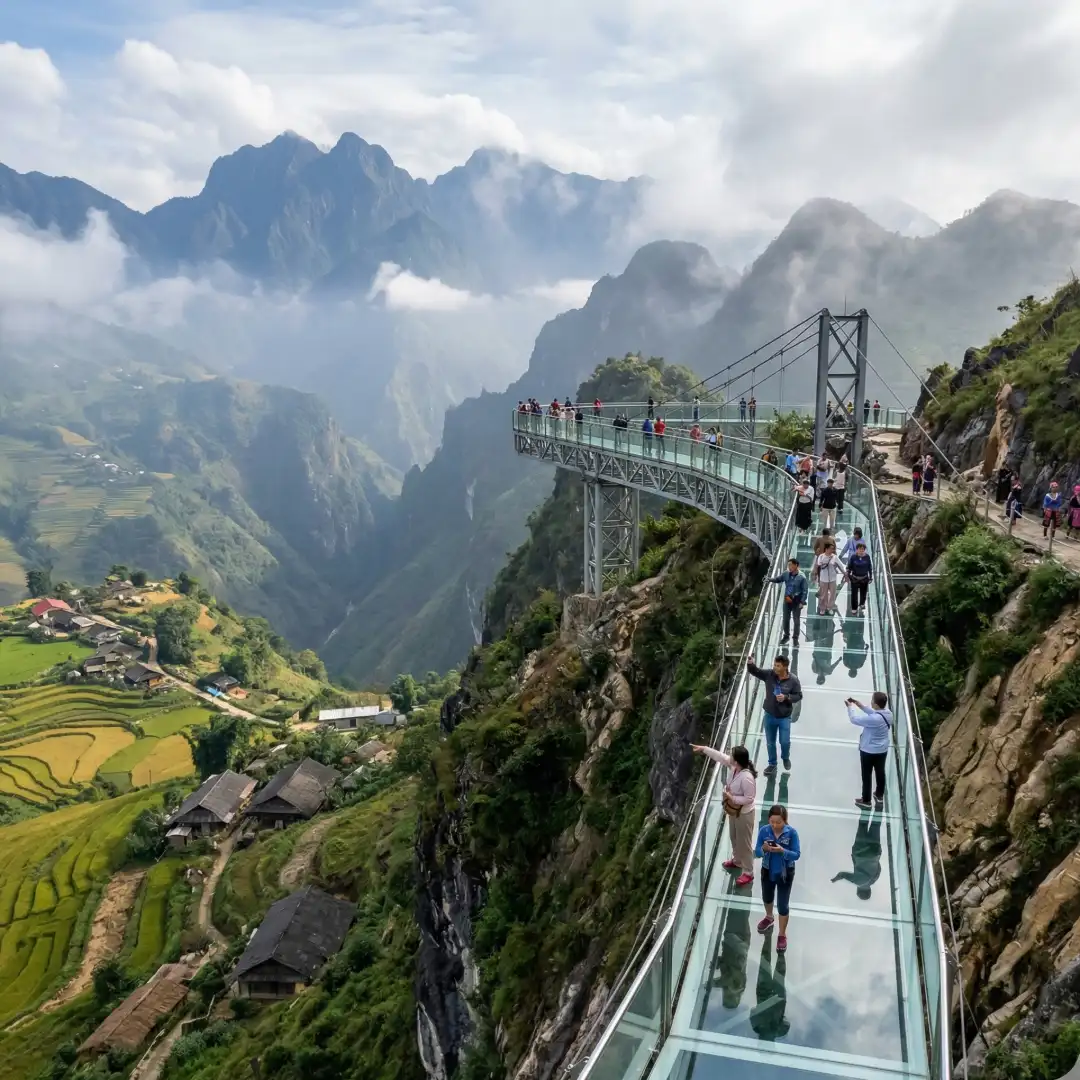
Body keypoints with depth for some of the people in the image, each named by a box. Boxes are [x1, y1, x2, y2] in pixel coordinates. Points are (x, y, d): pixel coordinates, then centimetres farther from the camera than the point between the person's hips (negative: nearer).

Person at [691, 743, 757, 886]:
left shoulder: (747, 778, -36)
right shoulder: (734, 767, -12)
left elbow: (749, 798, -28)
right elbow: (721, 756, 2)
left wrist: (733, 798, -27)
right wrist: (703, 749, 2)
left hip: (744, 814, -9)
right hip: (733, 811, 9)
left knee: (744, 842, 10)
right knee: (734, 838, 29)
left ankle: (748, 873, 27)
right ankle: (737, 861, 52)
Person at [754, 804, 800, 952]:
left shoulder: (792, 833, -22)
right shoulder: (764, 830, -18)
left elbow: (796, 855, -19)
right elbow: (757, 853, -13)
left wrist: (782, 851, -36)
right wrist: (763, 849, -36)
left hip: (785, 874, -3)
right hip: (767, 872, 3)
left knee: (782, 905, 6)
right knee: (767, 898, 27)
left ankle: (782, 935, 28)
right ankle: (769, 918, 58)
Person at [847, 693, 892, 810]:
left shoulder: (873, 719, -36)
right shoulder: (888, 713, -12)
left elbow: (854, 719, -24)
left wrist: (850, 707, -9)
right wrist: (861, 706, 4)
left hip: (869, 751, -7)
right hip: (883, 750, 7)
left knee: (866, 775, 11)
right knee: (880, 772, 24)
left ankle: (866, 801, 26)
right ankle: (879, 796, 44)